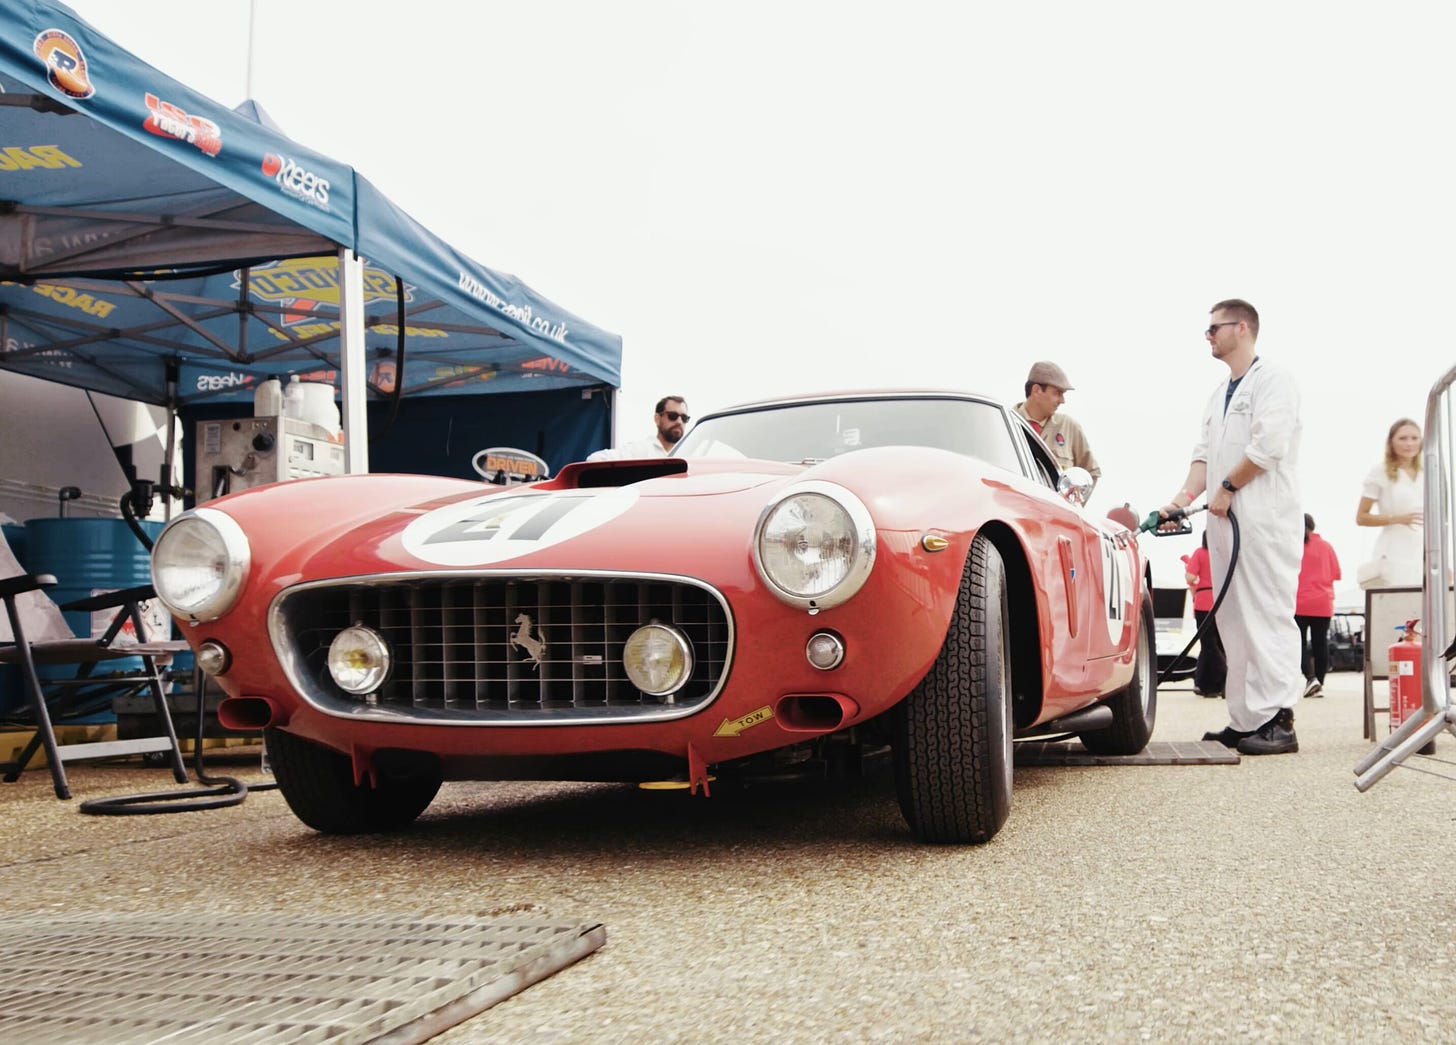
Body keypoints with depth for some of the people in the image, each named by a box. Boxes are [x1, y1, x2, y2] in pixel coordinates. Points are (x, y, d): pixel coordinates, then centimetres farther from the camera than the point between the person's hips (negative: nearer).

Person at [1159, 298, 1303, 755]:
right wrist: (1186, 495, 0)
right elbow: (1204, 454, 17)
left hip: (1266, 517, -9)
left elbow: (1269, 444, -14)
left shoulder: (1272, 380, -2)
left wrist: (1227, 487, -9)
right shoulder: (1218, 395, 24)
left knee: (1268, 616, -12)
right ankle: (1245, 721, 10)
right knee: (1234, 622, 7)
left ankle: (1278, 722, -13)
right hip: (1226, 521, 9)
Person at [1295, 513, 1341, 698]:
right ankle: (1319, 684, 5)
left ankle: (1311, 678, -16)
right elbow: (1336, 573, 8)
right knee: (1320, 644, 5)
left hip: (1299, 603, -2)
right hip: (1323, 603, 2)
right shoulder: (1325, 546, 4)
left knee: (1300, 643, 2)